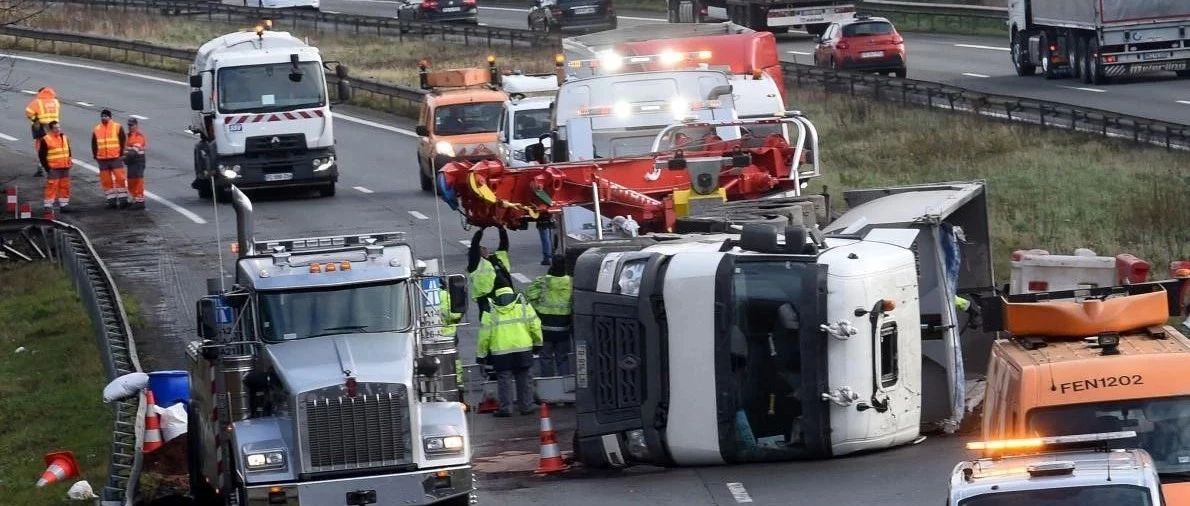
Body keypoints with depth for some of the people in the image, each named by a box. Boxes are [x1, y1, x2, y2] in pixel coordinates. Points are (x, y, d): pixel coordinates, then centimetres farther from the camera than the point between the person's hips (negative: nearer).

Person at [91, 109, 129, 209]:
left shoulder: (118, 127, 1)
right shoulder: (96, 130, 10)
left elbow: (123, 141, 1)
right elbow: (94, 144, 14)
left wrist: (121, 154, -5)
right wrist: (95, 156, 6)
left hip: (116, 158, -3)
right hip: (102, 160, 3)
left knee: (120, 179, -8)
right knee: (106, 181, 4)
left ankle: (123, 200, -4)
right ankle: (111, 201, 10)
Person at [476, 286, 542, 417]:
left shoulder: (490, 312, 1)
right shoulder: (524, 306, 4)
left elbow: (484, 335, 0)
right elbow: (535, 326, 5)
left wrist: (481, 354, 8)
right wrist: (537, 343, 20)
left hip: (501, 352, -1)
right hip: (523, 349, 1)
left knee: (504, 379, 4)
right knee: (523, 378, 10)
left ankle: (505, 408, 2)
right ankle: (526, 406, 13)